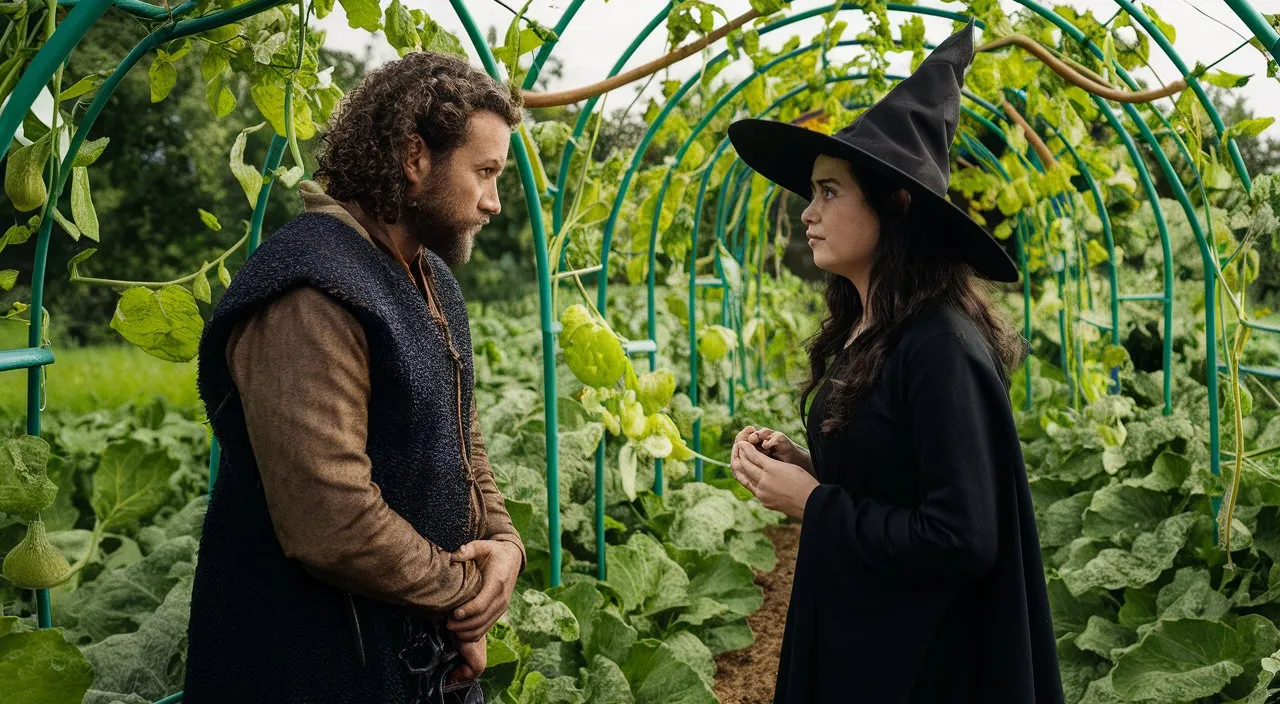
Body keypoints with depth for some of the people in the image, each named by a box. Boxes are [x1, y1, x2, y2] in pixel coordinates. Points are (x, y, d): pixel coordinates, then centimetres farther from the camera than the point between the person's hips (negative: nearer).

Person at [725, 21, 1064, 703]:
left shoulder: (942, 348, -22)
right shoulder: (862, 336, 4)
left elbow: (963, 541, -25)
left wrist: (812, 502, -17)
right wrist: (799, 466, -3)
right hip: (844, 641, 8)